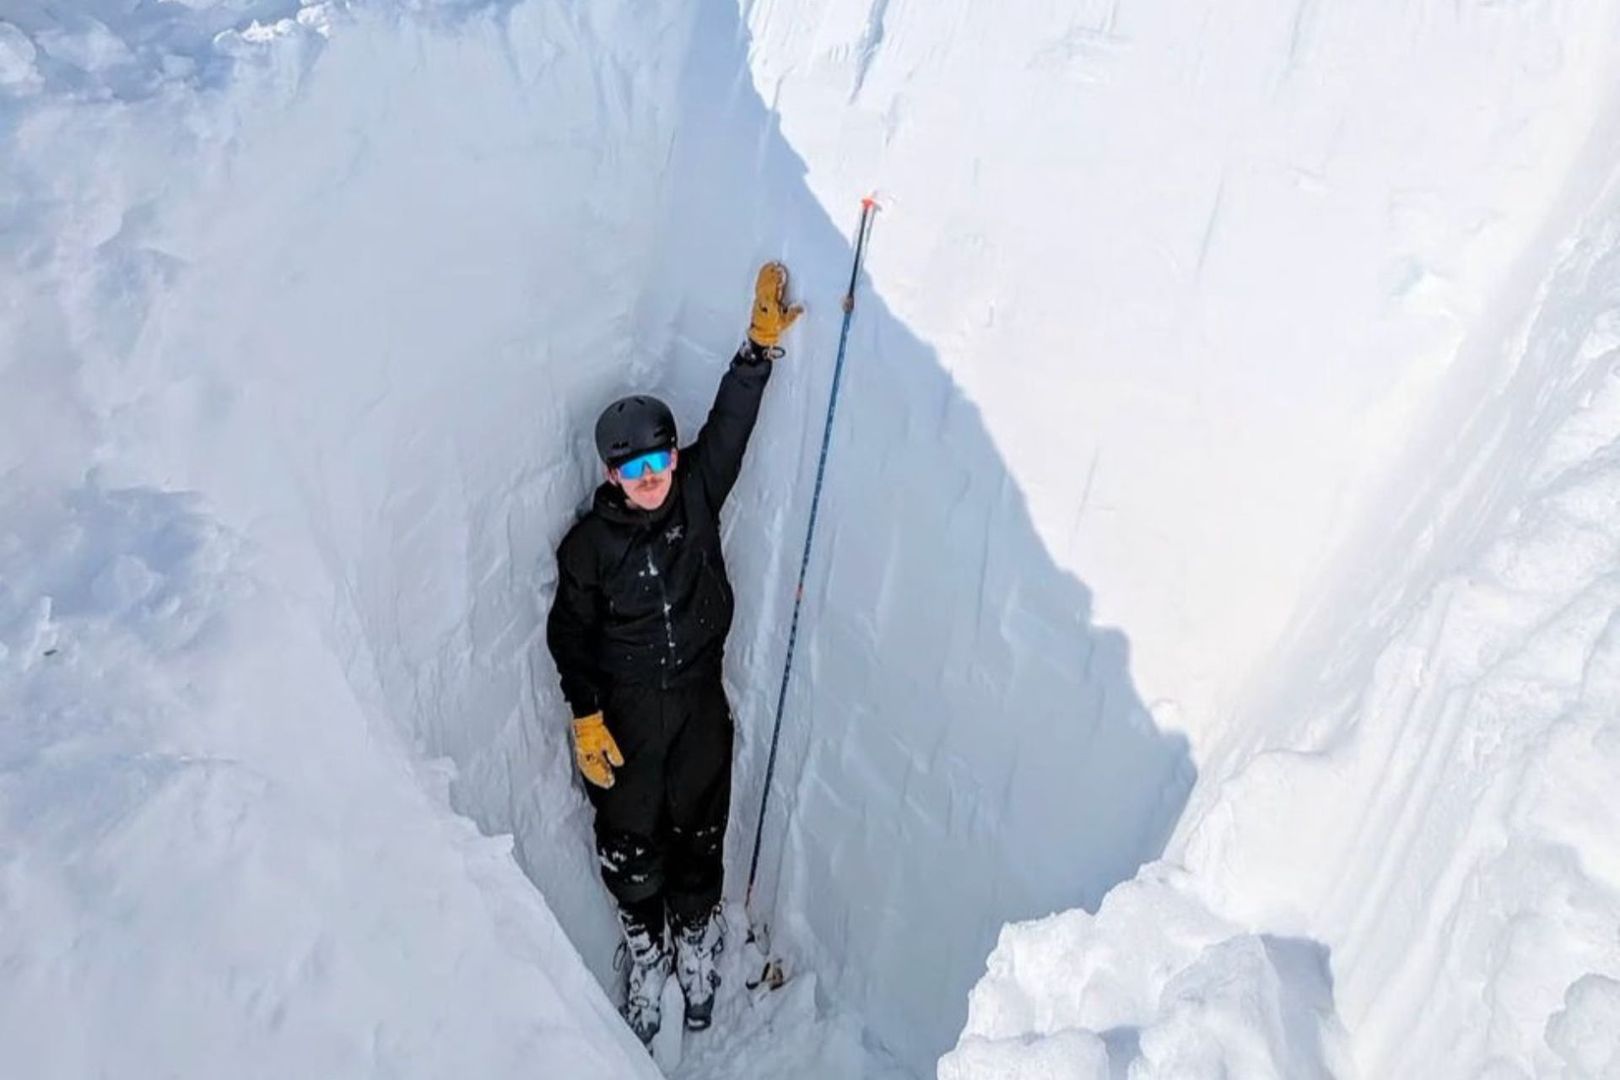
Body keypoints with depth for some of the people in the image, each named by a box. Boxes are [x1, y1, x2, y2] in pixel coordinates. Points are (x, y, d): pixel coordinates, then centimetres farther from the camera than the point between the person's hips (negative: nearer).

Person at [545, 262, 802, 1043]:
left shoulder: (698, 492, -9)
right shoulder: (589, 542, -14)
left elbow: (731, 420, -6)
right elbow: (570, 632, -7)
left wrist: (762, 344, -12)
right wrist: (585, 717, -11)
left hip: (700, 698, 2)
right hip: (625, 709, -2)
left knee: (699, 833, 15)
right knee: (628, 839, 10)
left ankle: (696, 948, 39)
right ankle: (645, 956, 36)